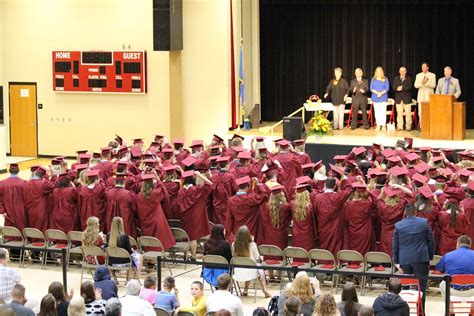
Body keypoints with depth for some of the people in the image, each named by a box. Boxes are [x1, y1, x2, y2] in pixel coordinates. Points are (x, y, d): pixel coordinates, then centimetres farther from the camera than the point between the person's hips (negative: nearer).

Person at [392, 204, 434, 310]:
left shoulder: (398, 225, 1)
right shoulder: (424, 222, -1)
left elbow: (395, 245, 4)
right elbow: (431, 241, 1)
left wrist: (397, 263, 8)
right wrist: (430, 257, 11)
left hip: (404, 260, 2)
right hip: (421, 259, -1)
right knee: (421, 287, 0)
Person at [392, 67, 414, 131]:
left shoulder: (409, 78, 7)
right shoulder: (396, 78, 15)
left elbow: (409, 87, -7)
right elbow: (394, 87, 3)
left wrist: (402, 88, -16)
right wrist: (397, 88, -17)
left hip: (406, 98, -2)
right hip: (398, 98, 2)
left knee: (408, 113, -4)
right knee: (399, 113, 1)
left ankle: (408, 126, 0)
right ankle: (399, 126, 5)